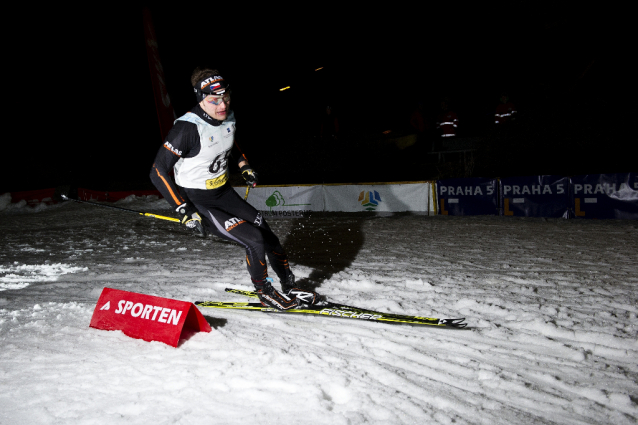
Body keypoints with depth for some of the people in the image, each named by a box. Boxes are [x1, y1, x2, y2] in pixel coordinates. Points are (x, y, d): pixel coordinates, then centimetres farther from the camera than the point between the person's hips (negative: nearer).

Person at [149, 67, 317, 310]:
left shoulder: (228, 117, -5)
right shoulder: (187, 128, -26)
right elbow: (158, 172, -23)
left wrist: (244, 166, 11)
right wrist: (185, 212, -26)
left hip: (224, 193, 7)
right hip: (198, 203, -7)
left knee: (268, 236, 5)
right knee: (254, 239, -15)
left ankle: (289, 288, 22)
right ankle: (265, 294, 8)